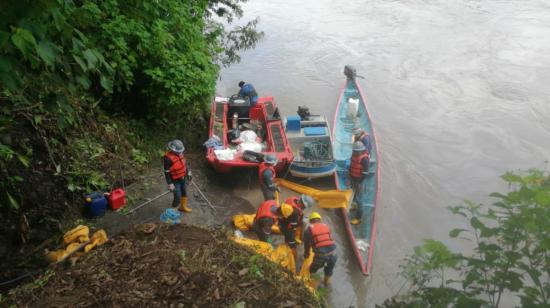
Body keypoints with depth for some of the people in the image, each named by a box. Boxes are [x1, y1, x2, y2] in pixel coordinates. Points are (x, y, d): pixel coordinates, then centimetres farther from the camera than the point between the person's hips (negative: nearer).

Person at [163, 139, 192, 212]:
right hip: (175, 181, -7)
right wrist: (170, 184, -21)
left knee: (184, 193, 23)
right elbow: (167, 172, -22)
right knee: (178, 198, -6)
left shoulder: (179, 153, -6)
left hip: (183, 178, 7)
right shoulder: (168, 158, -27)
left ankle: (183, 207, 45)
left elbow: (184, 163, 13)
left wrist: (188, 172, 17)